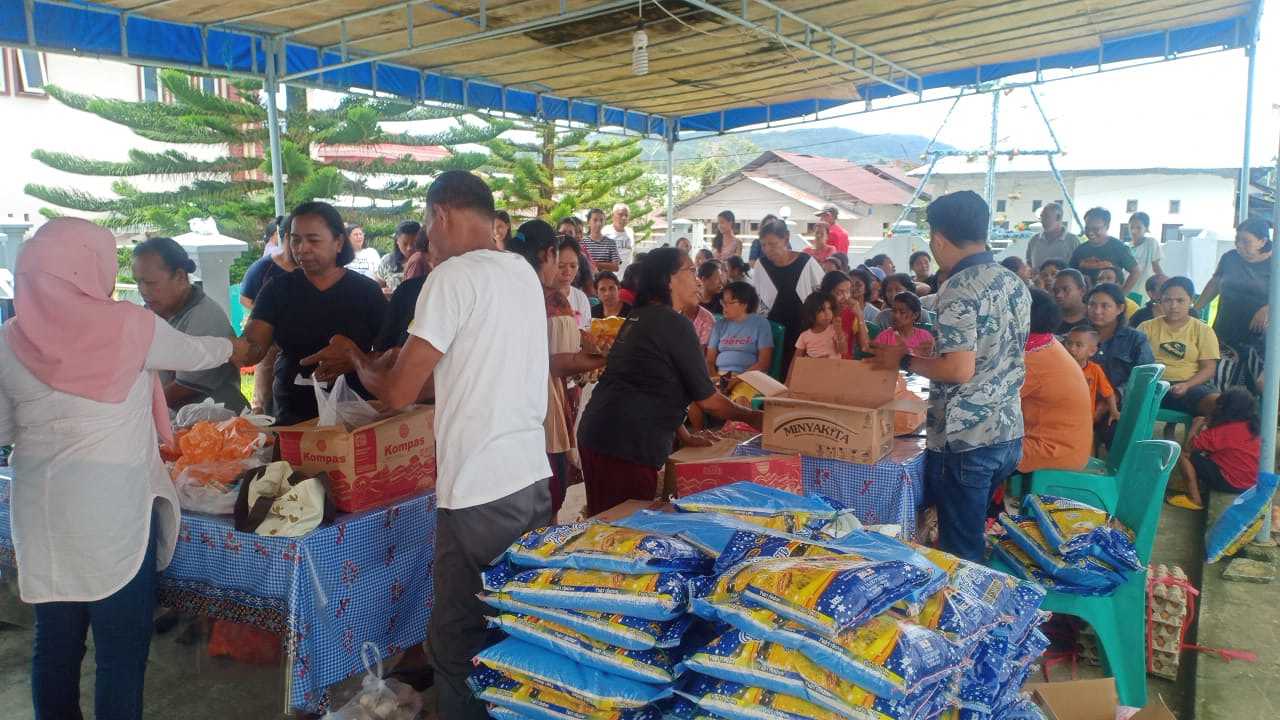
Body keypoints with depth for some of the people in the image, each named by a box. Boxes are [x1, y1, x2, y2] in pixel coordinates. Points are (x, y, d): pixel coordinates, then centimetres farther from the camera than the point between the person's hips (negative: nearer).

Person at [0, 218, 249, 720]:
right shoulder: (129, 325, -10)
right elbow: (193, 355, 7)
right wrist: (234, 350, 27)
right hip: (113, 510, -4)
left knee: (55, 644, 16)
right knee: (122, 649, 8)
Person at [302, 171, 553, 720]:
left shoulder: (453, 277, -12)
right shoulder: (524, 272, 11)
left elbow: (396, 393, -11)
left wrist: (356, 357, 10)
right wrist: (372, 358, 24)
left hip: (479, 490, -8)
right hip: (532, 476, 8)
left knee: (458, 643, 6)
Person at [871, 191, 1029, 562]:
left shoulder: (958, 289, -18)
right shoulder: (1016, 284, 8)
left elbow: (961, 369, -25)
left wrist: (904, 361, -12)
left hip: (965, 439, -8)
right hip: (1008, 433, 9)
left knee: (959, 551, 3)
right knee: (979, 537, 23)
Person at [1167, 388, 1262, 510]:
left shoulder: (1223, 430, -20)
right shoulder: (1252, 426, 4)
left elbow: (1189, 447, -14)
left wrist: (1196, 426, 1)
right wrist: (1209, 425, 8)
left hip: (1232, 483, -8)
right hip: (1252, 481, 9)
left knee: (1184, 454, -6)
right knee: (1206, 453, 23)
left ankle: (1195, 499, -2)